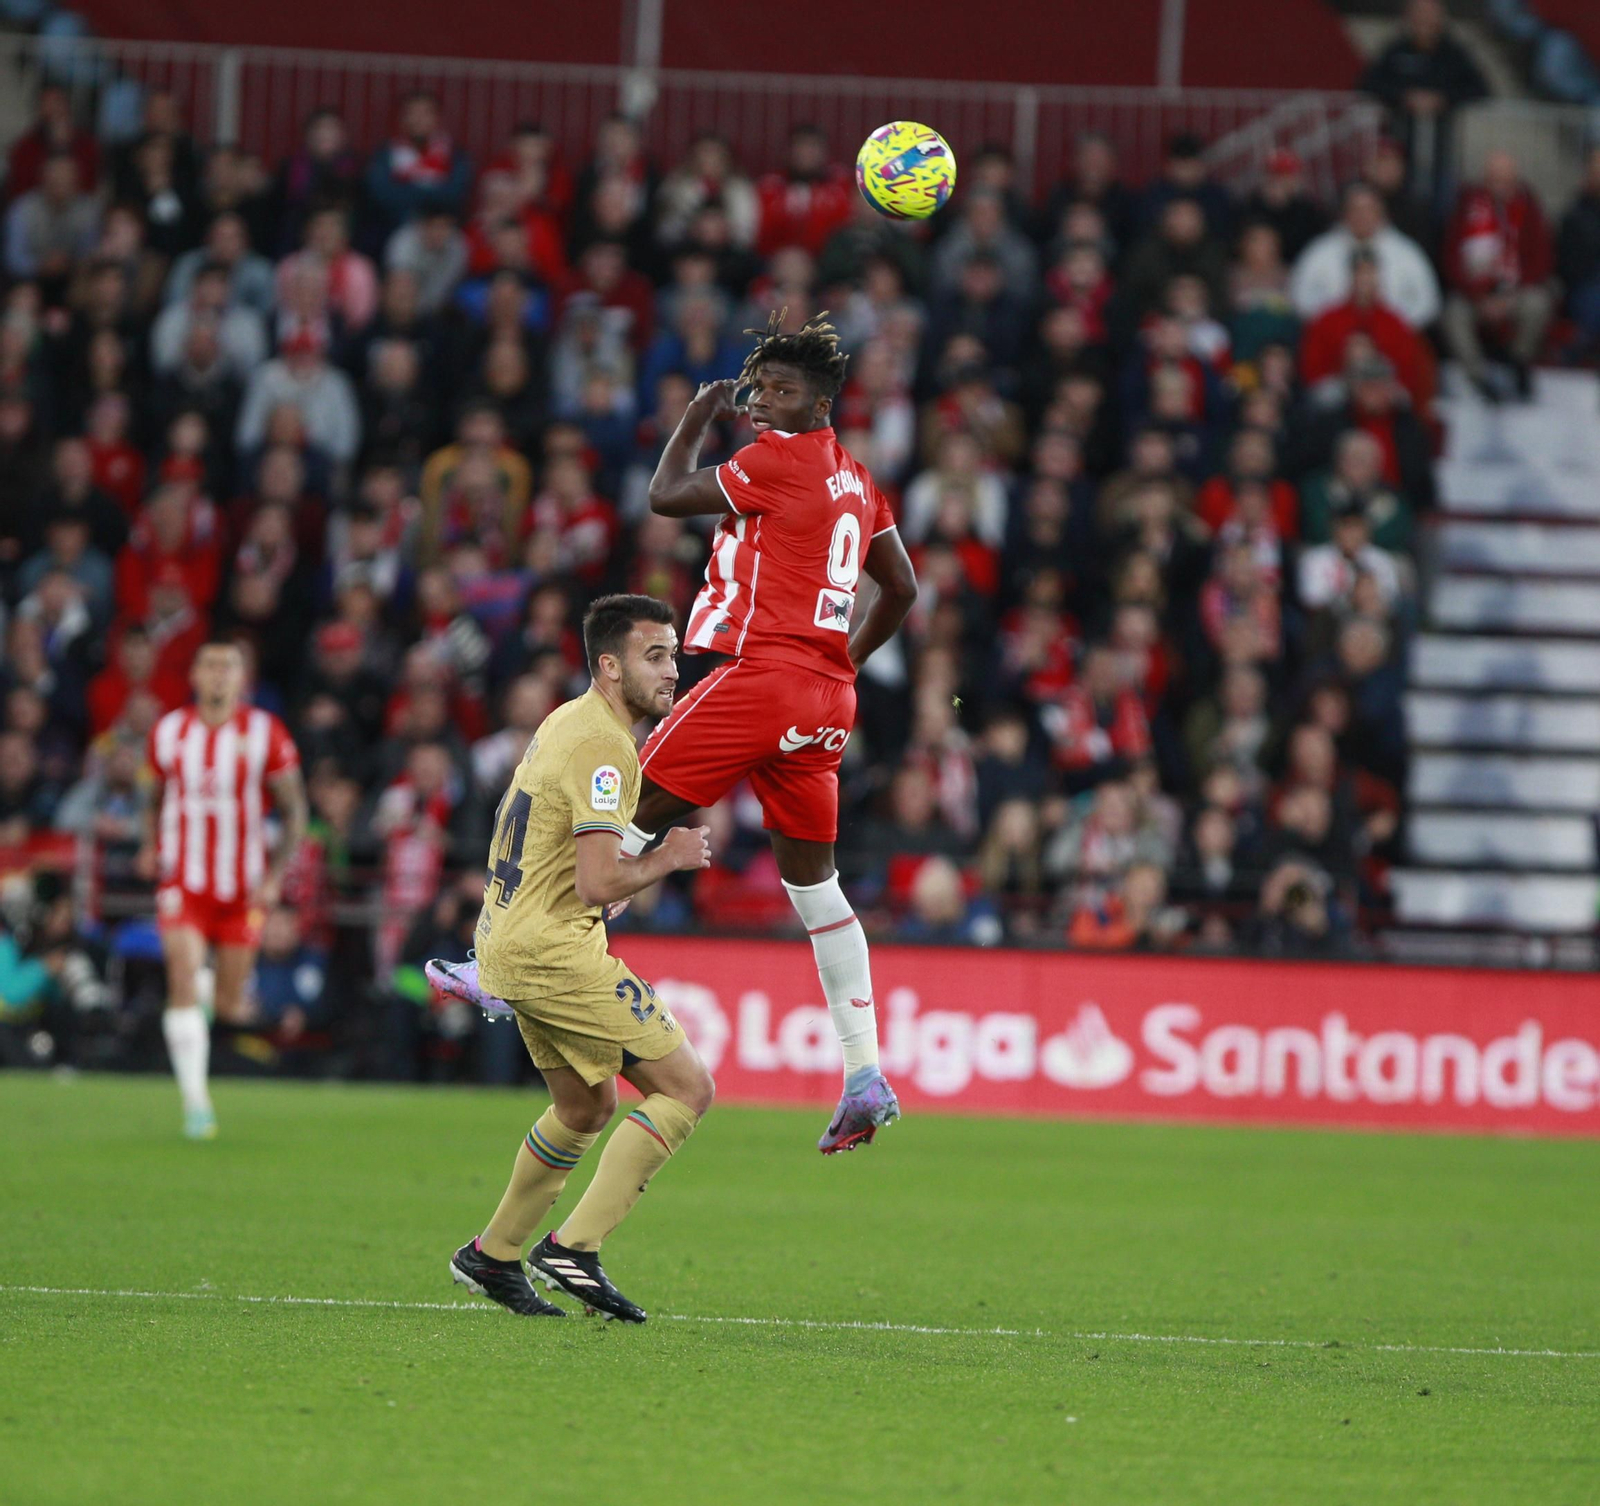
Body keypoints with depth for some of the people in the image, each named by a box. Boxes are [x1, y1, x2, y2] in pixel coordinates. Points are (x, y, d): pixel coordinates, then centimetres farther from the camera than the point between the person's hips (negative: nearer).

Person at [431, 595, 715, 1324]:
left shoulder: (563, 721, 13)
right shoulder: (603, 749, -19)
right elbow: (599, 884, -26)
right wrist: (666, 858, -10)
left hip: (510, 941, 10)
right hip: (555, 952, -10)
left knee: (586, 1106, 24)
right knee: (686, 1087, -7)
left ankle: (492, 1255, 31)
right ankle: (575, 1246, -11)